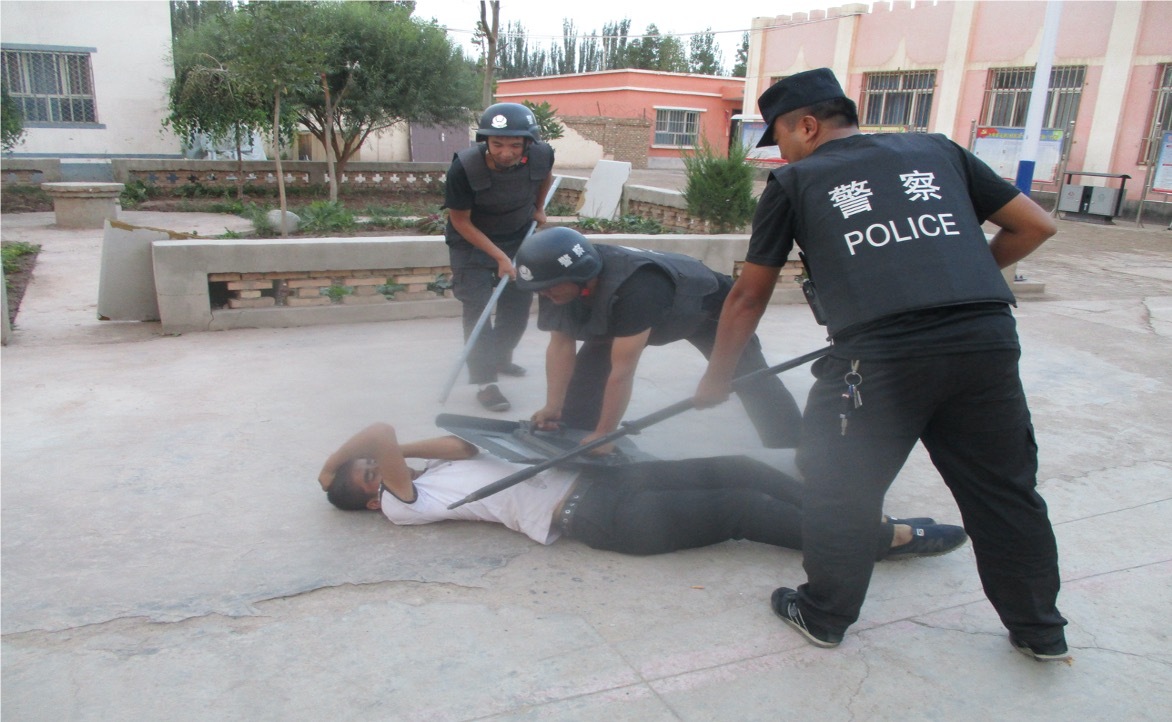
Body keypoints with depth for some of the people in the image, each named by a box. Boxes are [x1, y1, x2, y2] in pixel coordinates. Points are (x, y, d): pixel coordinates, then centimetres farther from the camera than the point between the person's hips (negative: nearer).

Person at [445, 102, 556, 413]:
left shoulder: (542, 155, -23)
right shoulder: (464, 168, -32)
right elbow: (460, 221, -20)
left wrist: (539, 209, 7)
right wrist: (499, 256, -23)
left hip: (520, 237, 4)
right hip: (472, 241, -4)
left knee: (519, 304, 11)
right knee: (477, 308, -12)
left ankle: (501, 358, 33)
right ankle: (485, 382, -7)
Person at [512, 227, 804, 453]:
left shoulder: (633, 289, -47)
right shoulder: (559, 282, -25)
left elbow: (622, 371, -43)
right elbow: (561, 344, -17)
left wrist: (603, 434, -36)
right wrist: (553, 407, -22)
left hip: (707, 307, -6)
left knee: (751, 379, -5)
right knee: (586, 371, -5)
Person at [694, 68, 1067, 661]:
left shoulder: (795, 181, 14)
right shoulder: (936, 150, 22)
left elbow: (748, 296, 18)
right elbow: (1035, 226, 22)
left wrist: (717, 378, 29)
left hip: (879, 353, -4)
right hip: (988, 339, 5)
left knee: (838, 490, 16)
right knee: (1004, 489, 20)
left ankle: (824, 614, 32)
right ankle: (1040, 630, 38)